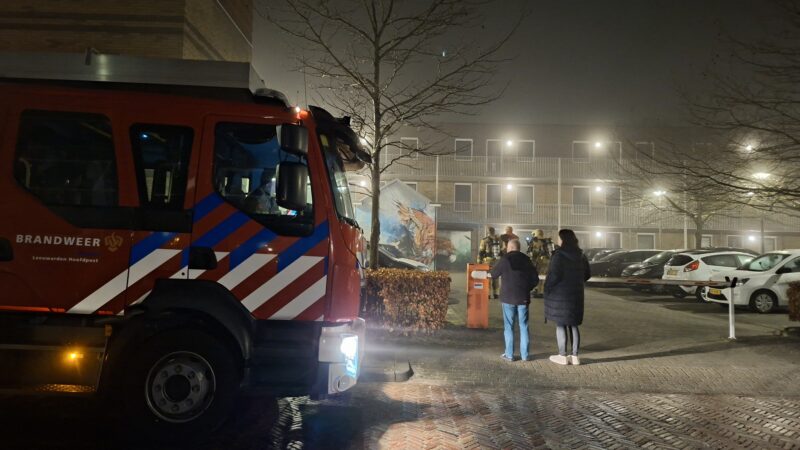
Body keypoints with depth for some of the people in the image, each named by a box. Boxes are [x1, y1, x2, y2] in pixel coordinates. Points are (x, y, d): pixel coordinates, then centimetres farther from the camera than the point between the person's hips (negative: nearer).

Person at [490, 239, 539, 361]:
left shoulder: (505, 260, -8)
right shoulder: (527, 260, 3)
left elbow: (492, 275, 1)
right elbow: (535, 279, 5)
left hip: (508, 297, -3)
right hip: (523, 297, 3)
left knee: (509, 326, 4)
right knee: (523, 326, 9)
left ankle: (509, 354, 6)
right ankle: (524, 354, 11)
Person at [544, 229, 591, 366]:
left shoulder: (559, 255, -17)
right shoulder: (580, 255, 4)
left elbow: (555, 275, -22)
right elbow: (587, 274, 11)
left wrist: (547, 288, -7)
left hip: (559, 294, -6)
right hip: (575, 294, 6)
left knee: (560, 325, 3)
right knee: (573, 325, 12)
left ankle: (562, 356, 8)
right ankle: (575, 356, 15)